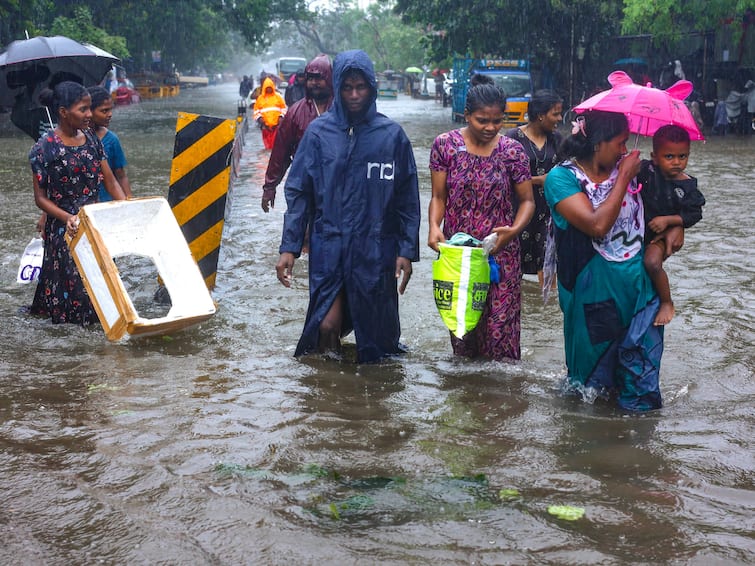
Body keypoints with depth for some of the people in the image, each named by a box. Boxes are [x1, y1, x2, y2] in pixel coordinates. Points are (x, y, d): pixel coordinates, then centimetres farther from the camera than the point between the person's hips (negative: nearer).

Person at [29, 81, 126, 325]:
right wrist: (67, 218, -27)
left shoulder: (91, 139, 3)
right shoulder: (45, 148, -13)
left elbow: (110, 181, 4)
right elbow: (40, 198, -11)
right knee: (72, 278, 3)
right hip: (64, 228, -5)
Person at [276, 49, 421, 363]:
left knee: (377, 332, 5)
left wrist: (407, 251, -2)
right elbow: (298, 192, 3)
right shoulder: (319, 131, 2)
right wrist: (289, 247, -4)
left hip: (376, 249, 0)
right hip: (328, 246, 0)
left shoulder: (391, 134, 2)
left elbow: (408, 198, 3)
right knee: (326, 325, -9)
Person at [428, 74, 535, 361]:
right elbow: (438, 197, 4)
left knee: (500, 326, -4)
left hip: (500, 253, -1)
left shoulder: (512, 150, -1)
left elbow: (527, 200, 4)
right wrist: (434, 227, -15)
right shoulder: (445, 144, 0)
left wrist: (515, 229, -16)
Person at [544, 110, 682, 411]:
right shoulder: (561, 178, -13)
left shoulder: (626, 169, 2)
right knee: (596, 352, 13)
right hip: (594, 288, -3)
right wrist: (624, 177, -20)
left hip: (639, 282, 4)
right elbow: (597, 225, -26)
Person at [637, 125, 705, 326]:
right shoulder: (646, 170, -12)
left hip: (663, 233, -4)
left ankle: (667, 303, -8)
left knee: (652, 262, -27)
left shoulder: (687, 187, -14)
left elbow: (694, 214, -11)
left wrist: (667, 220, -22)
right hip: (638, 226, 4)